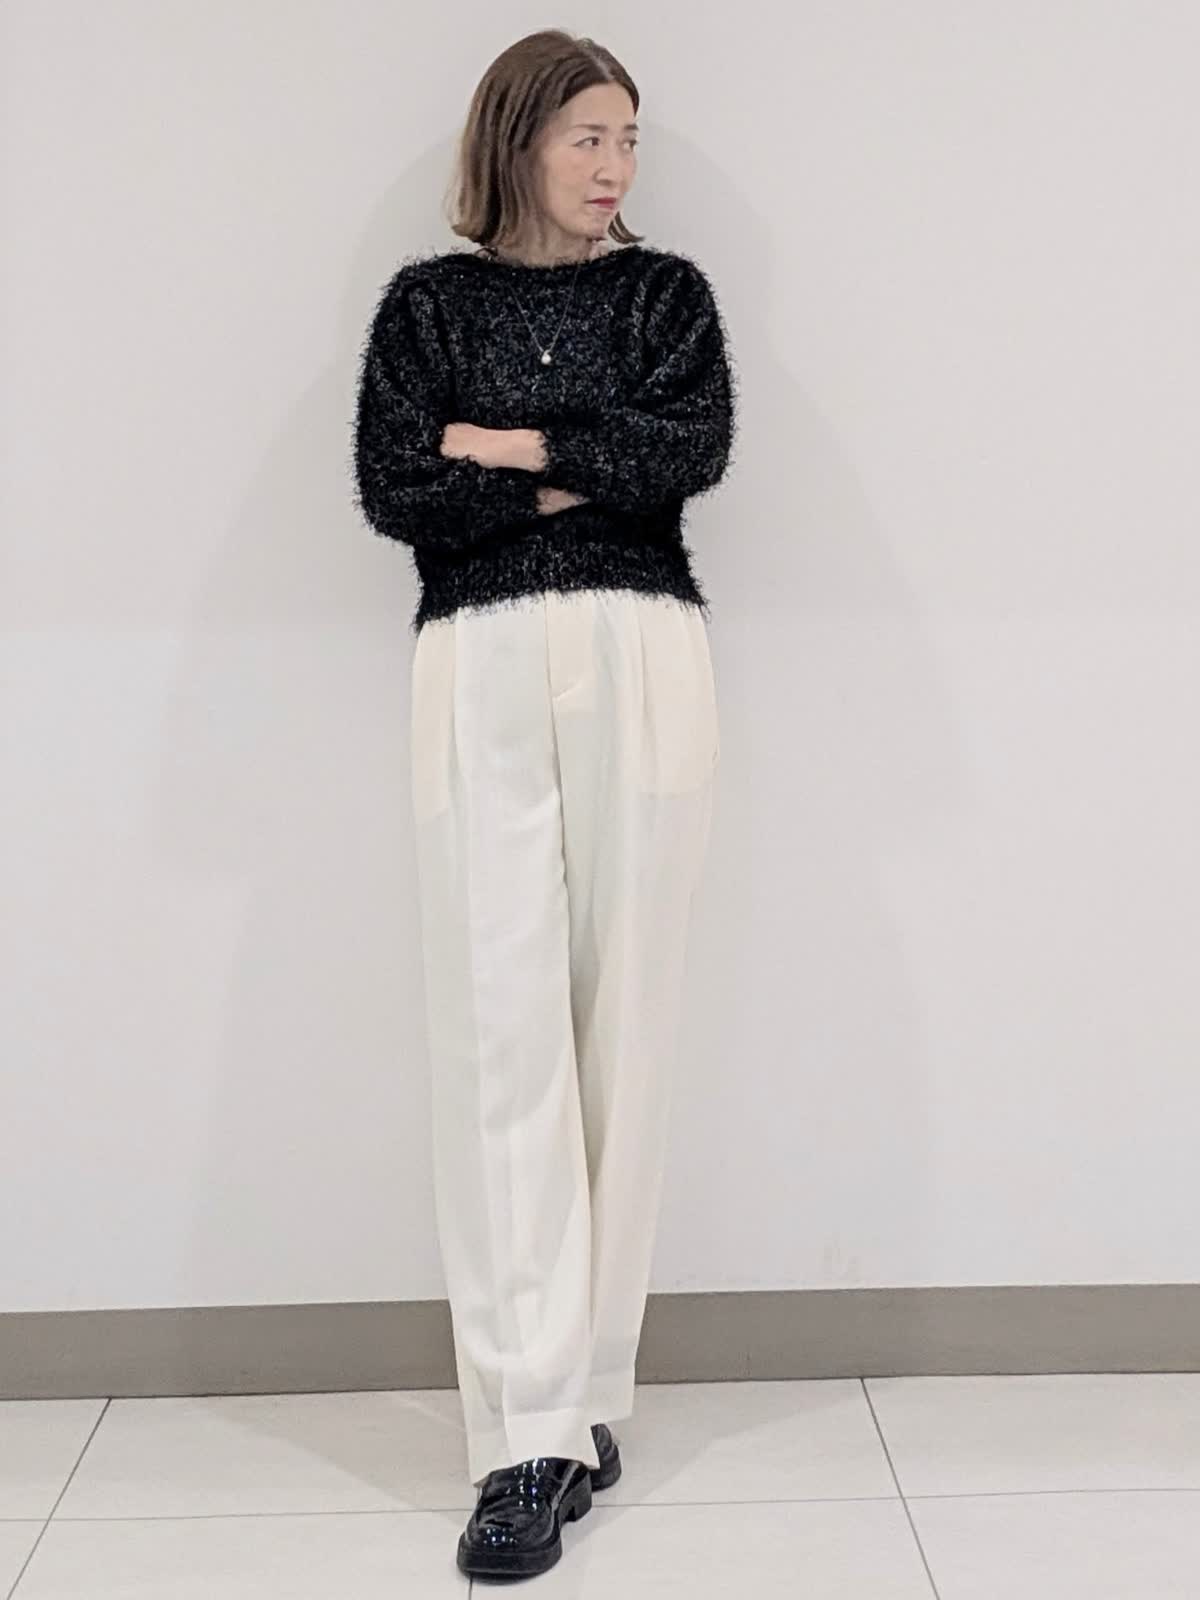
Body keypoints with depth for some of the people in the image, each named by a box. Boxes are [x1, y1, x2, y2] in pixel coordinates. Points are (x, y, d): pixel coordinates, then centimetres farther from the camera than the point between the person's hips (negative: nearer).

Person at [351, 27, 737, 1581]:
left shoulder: (666, 290, 16)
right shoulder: (426, 299, 14)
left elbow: (695, 448, -2)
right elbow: (392, 493, 0)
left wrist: (506, 446, -2)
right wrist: (587, 475, -3)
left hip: (640, 655, 1)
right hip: (479, 664, -1)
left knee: (622, 1018, -3)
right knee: (500, 1029, -9)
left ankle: (581, 1391, 7)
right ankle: (531, 1433, -7)